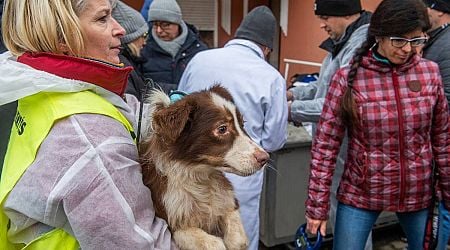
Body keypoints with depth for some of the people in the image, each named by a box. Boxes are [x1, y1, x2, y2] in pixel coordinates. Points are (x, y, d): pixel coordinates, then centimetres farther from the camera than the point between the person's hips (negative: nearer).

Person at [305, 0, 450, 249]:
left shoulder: (430, 72, -4)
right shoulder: (347, 78, -13)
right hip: (360, 193, -2)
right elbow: (325, 146, -10)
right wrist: (317, 205, -9)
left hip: (419, 193, 3)